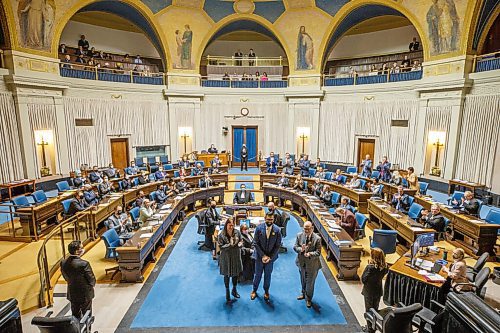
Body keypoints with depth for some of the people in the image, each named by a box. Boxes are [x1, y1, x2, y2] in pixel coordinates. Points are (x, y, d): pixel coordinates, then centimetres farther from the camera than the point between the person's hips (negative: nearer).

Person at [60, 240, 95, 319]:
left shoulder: (63, 262, -10)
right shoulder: (84, 264, -28)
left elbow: (65, 277, 4)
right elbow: (92, 279, -18)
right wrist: (91, 285, 4)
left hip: (72, 294, 6)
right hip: (85, 294, -5)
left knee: (75, 315, 23)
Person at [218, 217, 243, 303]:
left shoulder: (237, 233, -6)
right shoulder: (221, 235, -15)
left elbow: (241, 243, 1)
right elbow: (221, 247, -16)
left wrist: (239, 244, -21)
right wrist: (230, 244, -27)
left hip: (236, 257, 3)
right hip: (226, 258, -3)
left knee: (236, 274, 17)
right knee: (227, 275, 12)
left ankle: (234, 290, 40)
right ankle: (227, 293, 32)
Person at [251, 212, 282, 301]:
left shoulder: (277, 230, -11)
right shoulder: (259, 228, -12)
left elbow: (278, 246, -6)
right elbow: (255, 243, -9)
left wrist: (270, 257, -12)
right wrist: (263, 256, -14)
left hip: (270, 257, 1)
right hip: (260, 256, 0)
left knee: (268, 275, 15)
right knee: (258, 274, 12)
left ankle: (266, 291, 38)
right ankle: (254, 290, 35)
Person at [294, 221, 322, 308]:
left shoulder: (317, 238, -20)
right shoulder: (299, 235, -11)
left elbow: (318, 252, -17)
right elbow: (295, 247, -7)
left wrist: (310, 254, -35)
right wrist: (301, 249, -28)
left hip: (312, 264, -3)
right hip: (302, 262, 3)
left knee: (310, 282, 13)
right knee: (303, 280, 25)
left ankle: (308, 299, 35)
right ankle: (303, 293, 51)